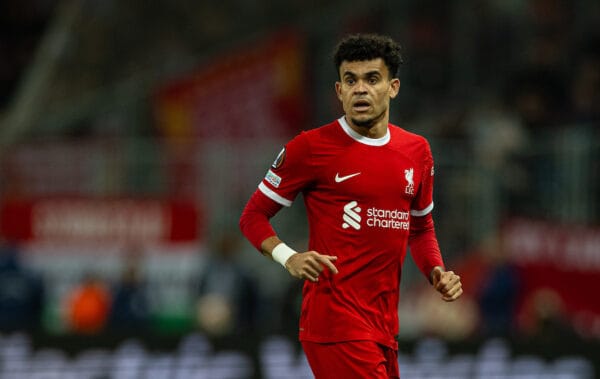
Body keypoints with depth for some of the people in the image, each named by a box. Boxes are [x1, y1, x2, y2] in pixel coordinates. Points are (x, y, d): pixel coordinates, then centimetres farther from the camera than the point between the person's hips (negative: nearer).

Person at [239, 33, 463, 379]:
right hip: (335, 320, -7)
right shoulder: (311, 147, -4)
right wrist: (288, 257, -17)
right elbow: (254, 215, 2)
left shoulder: (417, 151, 12)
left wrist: (437, 272, 6)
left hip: (385, 323, 7)